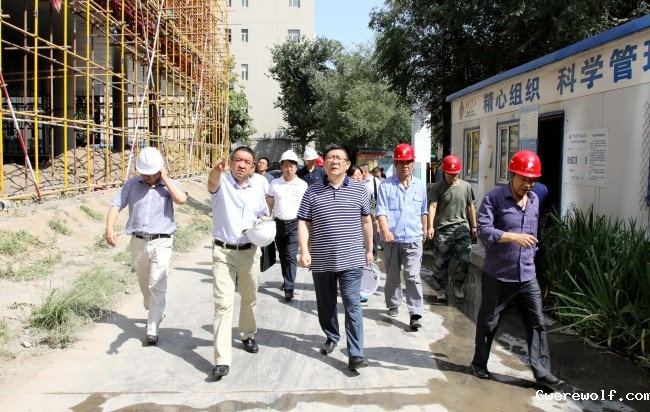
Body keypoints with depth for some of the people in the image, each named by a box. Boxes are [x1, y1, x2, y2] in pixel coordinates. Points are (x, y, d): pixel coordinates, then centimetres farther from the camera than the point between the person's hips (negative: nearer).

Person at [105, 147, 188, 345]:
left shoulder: (169, 185, 0)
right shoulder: (131, 184, 5)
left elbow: (181, 199, -21)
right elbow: (116, 206, 0)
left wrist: (165, 179, -13)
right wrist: (110, 229, -14)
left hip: (161, 243, -4)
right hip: (138, 242, 4)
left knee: (157, 286, -9)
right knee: (144, 284, 18)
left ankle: (152, 329, -3)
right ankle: (155, 313, 42)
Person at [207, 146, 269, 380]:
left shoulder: (257, 189, 5)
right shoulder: (222, 183, -8)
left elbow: (264, 215, 19)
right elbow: (212, 184, -34)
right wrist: (217, 170, -58)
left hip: (250, 252, 4)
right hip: (223, 252, -4)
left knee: (249, 299, 19)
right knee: (223, 303, -9)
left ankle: (247, 335, 44)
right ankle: (222, 359, -6)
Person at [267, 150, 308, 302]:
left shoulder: (302, 185, -2)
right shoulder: (275, 183, 3)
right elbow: (269, 204, 9)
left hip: (295, 224, -3)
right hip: (279, 223, 3)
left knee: (291, 256, -11)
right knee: (282, 255, 15)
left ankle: (289, 288, -11)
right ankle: (287, 280, 33)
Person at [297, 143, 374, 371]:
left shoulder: (358, 190, 3)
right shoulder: (312, 191, 1)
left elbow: (366, 222, 11)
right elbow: (303, 223, 0)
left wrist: (369, 250, 13)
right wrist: (304, 251, -11)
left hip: (351, 259, -1)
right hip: (321, 261, 1)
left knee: (352, 305, -4)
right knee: (325, 304, 15)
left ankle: (355, 354, -2)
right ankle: (331, 337, 39)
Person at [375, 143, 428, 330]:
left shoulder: (420, 185, 7)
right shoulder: (386, 186, -3)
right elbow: (381, 211, -11)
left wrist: (424, 230, 25)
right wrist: (385, 230, -25)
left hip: (413, 239, 1)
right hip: (392, 239, -1)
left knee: (413, 277, -5)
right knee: (392, 276, 14)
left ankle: (415, 314, -5)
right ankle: (393, 305, 32)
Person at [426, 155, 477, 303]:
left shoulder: (466, 186, 9)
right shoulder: (437, 187, 0)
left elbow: (470, 206, 15)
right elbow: (433, 206, -9)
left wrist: (474, 226, 14)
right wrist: (431, 226, -21)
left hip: (462, 228, 2)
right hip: (443, 229, -2)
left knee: (465, 260, -3)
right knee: (441, 262, 4)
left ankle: (458, 286, 18)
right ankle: (442, 289, 20)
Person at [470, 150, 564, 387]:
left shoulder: (534, 200, 9)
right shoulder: (493, 199, -12)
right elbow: (483, 230, -23)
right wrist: (514, 237, -32)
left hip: (527, 277, 5)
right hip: (497, 276, -5)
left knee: (537, 324, 5)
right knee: (488, 323, 10)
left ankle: (542, 372, 14)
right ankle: (479, 363, 28)